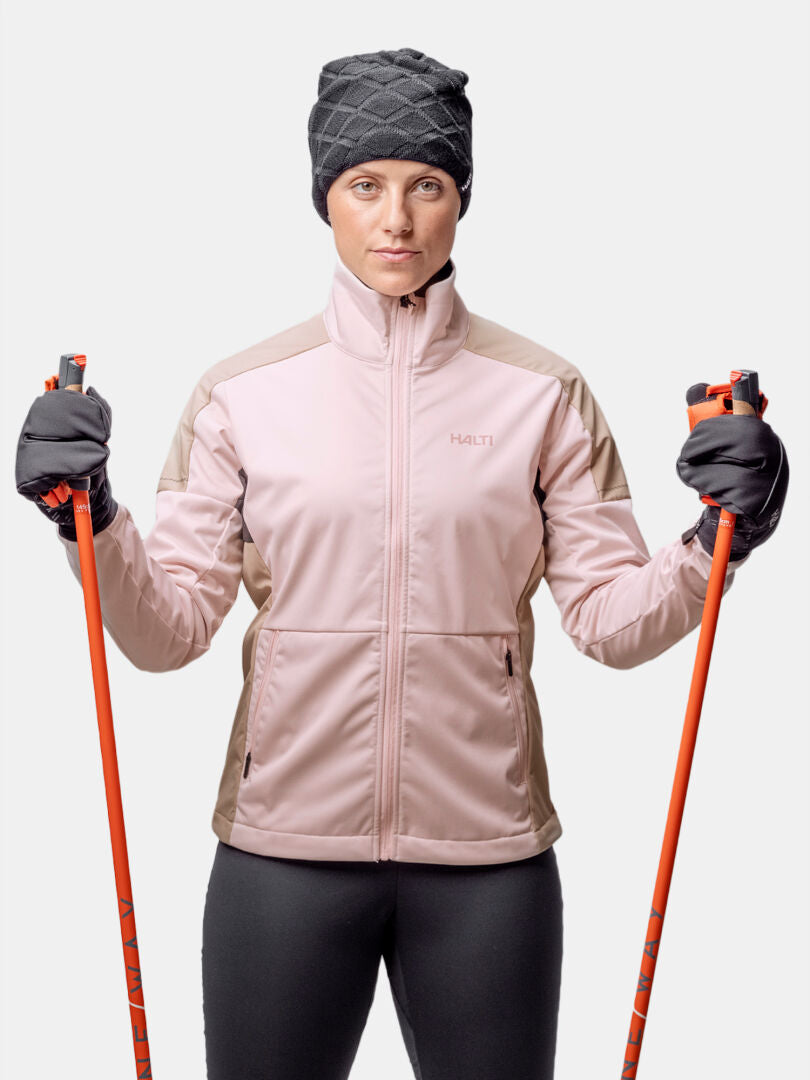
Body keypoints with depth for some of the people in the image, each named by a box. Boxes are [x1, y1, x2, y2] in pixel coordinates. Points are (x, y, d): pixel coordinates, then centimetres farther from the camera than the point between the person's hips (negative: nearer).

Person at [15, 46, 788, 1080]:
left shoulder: (544, 394, 0)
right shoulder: (243, 392, 0)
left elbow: (612, 617, 0)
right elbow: (170, 627, -1)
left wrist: (712, 544, -17)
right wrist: (94, 524, -17)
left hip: (488, 853, 0)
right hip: (283, 845, 0)